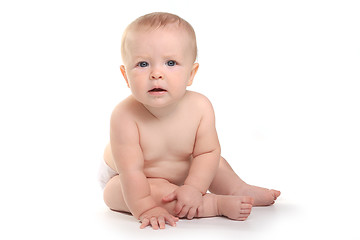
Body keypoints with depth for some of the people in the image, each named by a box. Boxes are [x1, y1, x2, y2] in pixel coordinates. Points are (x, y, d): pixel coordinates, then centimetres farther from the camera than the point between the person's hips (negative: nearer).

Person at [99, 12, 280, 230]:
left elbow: (207, 152, -18)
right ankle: (218, 204, -27)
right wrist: (145, 209, -37)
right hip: (122, 180, -5)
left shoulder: (200, 107, -23)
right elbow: (131, 170, -34)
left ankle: (239, 189, 19)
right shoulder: (125, 116, -36)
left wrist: (193, 188, -31)